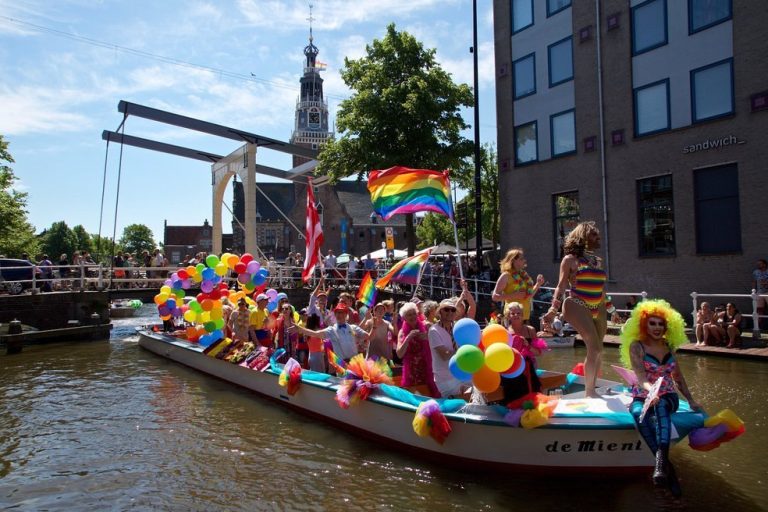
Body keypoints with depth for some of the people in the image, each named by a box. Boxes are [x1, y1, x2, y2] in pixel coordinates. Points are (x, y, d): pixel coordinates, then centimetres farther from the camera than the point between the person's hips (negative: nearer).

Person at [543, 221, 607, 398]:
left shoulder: (598, 261, 17)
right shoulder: (571, 259, 0)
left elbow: (601, 287, 21)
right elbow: (562, 286, -6)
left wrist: (604, 309, 21)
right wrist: (554, 307, -18)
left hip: (598, 309, 7)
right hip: (578, 307, -7)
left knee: (597, 351, 7)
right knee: (595, 348, -16)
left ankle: (591, 390, 20)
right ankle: (589, 392, -7)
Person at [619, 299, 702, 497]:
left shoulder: (669, 346, 10)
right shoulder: (636, 346, -4)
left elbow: (678, 377, 21)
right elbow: (641, 377, -18)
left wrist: (691, 400, 15)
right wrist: (650, 391, -39)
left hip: (668, 397, 2)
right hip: (643, 397, -2)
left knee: (661, 405, -36)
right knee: (639, 413, -38)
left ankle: (661, 462, -54)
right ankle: (667, 466, -45)